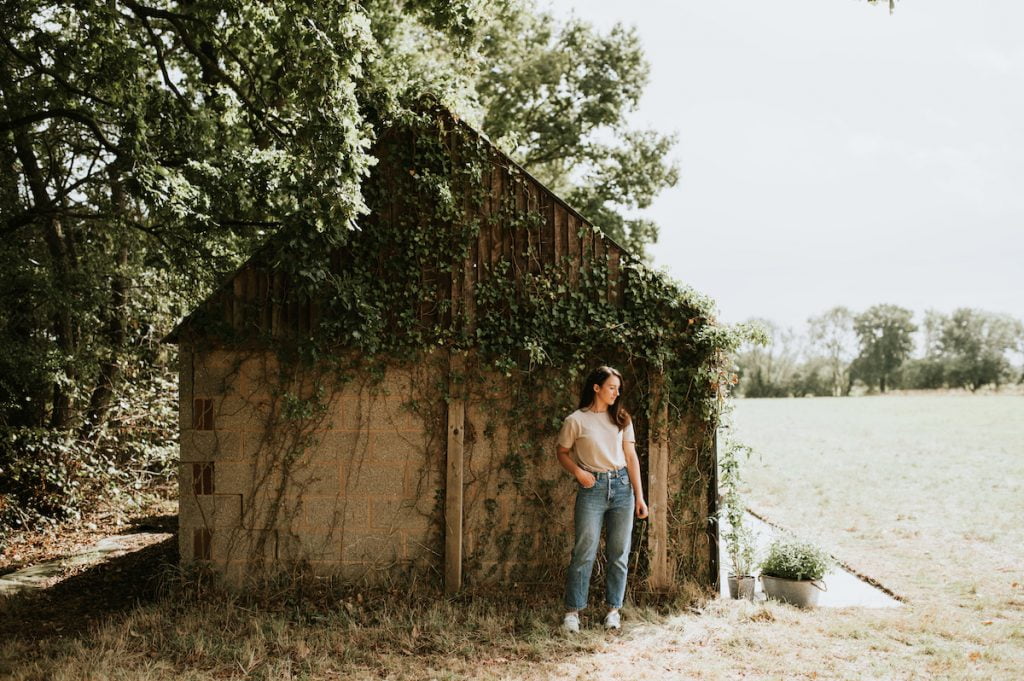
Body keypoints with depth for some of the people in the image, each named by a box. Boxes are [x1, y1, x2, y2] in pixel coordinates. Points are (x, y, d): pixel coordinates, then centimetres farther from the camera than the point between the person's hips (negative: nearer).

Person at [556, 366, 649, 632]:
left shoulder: (621, 419, 9)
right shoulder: (576, 420, -1)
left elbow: (631, 457, 7)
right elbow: (562, 453, 8)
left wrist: (639, 496, 3)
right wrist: (578, 472, -12)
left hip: (622, 487, 3)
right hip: (592, 488, -3)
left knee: (619, 553, 6)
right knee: (584, 552, -4)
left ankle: (613, 609, 17)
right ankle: (573, 611, 5)